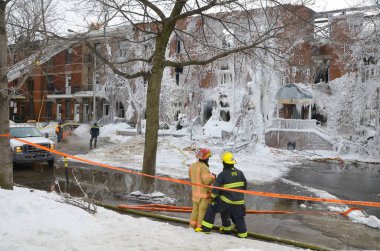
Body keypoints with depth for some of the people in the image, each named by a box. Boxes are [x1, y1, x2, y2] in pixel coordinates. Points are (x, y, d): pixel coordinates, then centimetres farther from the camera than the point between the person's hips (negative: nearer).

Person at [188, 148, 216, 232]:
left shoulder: (192, 166, 3)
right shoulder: (203, 167, -23)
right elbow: (207, 180, -25)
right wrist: (212, 176, -8)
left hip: (195, 192, 8)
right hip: (204, 193, -8)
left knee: (195, 209, 19)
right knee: (203, 210, 2)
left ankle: (193, 225, 26)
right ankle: (200, 227, 7)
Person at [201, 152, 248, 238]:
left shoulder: (222, 175, -11)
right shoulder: (240, 173, 3)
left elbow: (216, 188, -11)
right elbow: (245, 185, 13)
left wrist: (213, 197, 5)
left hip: (226, 200, -4)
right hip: (239, 201, 4)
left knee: (211, 208, 10)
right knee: (238, 217, 21)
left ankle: (206, 228, 8)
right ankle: (242, 233, 31)